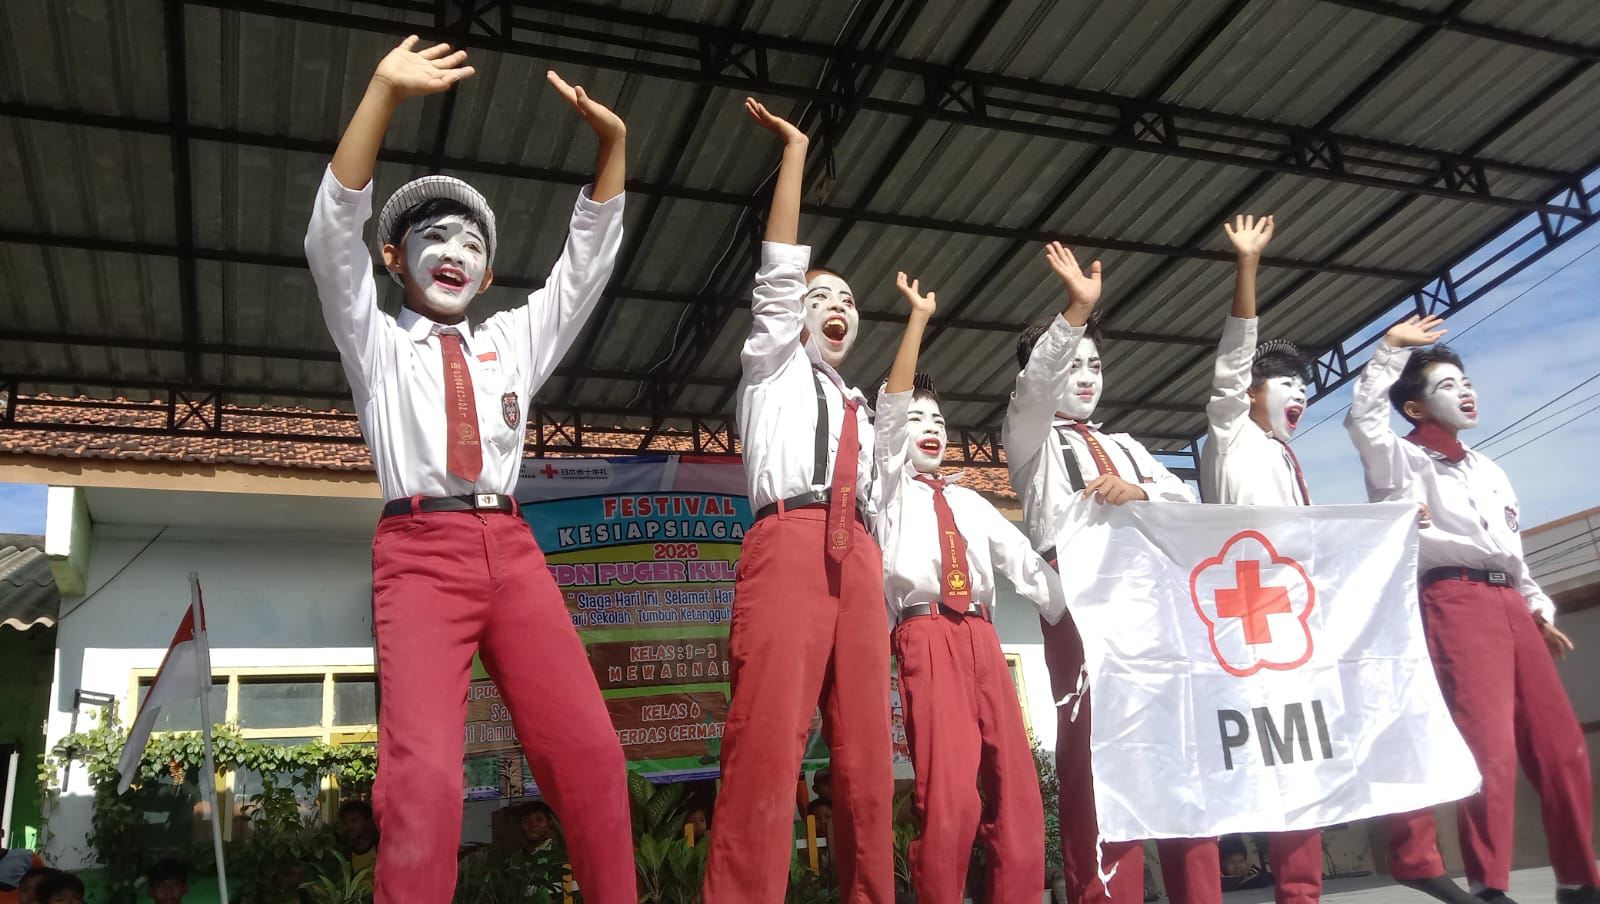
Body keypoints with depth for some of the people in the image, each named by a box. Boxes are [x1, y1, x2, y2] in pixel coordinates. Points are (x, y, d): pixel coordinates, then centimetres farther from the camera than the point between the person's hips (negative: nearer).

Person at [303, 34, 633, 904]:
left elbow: (589, 258, 20)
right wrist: (384, 92, -7)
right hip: (420, 551, -3)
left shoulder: (514, 341, 25)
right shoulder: (375, 340, 16)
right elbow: (332, 235, 2)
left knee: (590, 754, -11)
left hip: (512, 549, 3)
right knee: (423, 768, -20)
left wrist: (611, 140, 8)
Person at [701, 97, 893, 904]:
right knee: (767, 739, -19)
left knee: (866, 754, -1)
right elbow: (777, 271, 10)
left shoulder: (857, 409, 33)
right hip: (788, 544, -6)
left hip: (856, 558, 6)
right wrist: (795, 153, 11)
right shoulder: (773, 366, 21)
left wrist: (881, 582, 16)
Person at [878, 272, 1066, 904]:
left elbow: (1025, 562, 16)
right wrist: (919, 317, -6)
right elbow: (890, 406, 0)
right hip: (928, 638, -5)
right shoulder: (891, 485, 14)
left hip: (982, 638, 5)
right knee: (950, 793, -16)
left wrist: (1073, 616, 2)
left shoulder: (973, 504, 27)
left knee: (1016, 790, -3)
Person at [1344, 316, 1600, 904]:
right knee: (1487, 740, -15)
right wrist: (1391, 348, -8)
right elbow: (1363, 419, -13)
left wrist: (1538, 608, 18)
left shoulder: (1490, 472, 28)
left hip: (1509, 604, 7)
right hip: (1454, 600, -7)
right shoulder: (1403, 460, 8)